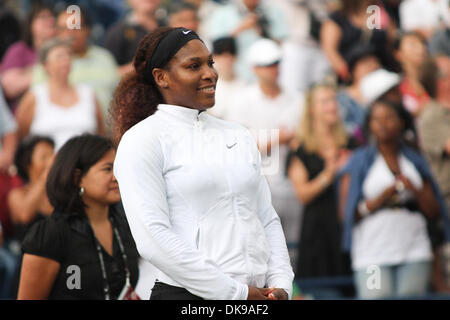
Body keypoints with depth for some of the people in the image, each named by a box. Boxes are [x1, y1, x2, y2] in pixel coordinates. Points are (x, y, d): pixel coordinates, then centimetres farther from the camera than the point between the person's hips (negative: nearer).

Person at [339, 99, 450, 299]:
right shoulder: (360, 161, 7)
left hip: (414, 253, 3)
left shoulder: (415, 161, 16)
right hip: (373, 257, -3)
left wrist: (416, 191, -4)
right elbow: (346, 213, -1)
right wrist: (380, 199, -12)